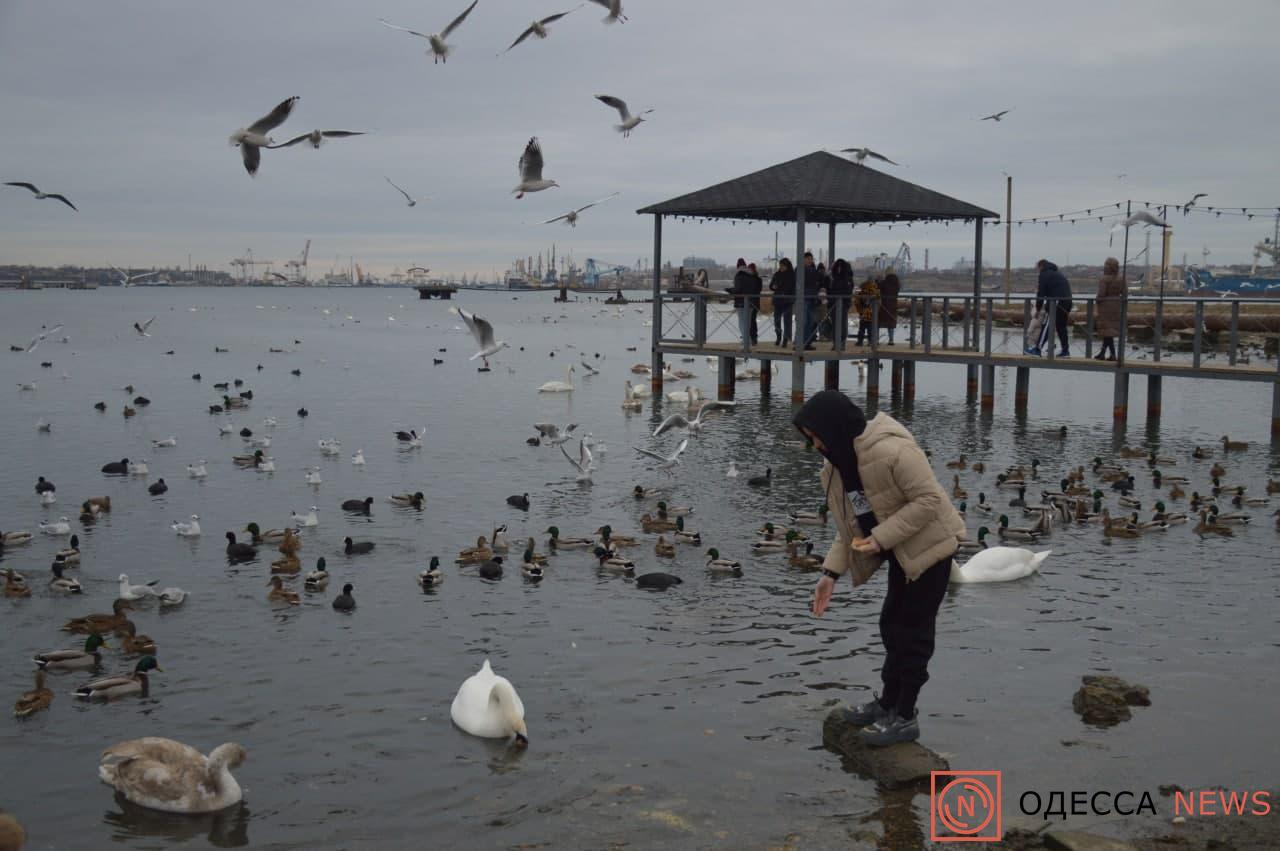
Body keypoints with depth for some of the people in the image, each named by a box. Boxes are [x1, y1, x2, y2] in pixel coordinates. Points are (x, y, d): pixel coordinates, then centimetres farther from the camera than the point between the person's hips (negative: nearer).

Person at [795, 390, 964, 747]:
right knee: (892, 624, 17)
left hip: (929, 546, -9)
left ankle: (905, 716, 8)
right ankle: (888, 702, 31)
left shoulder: (893, 450, -29)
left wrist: (881, 538, -29)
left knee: (912, 629, -2)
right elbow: (851, 522, 7)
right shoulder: (841, 461, 0)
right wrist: (831, 572, -1)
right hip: (903, 552, 9)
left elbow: (929, 500, -27)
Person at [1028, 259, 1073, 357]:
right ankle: (1065, 351, 15)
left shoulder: (1044, 274, 2)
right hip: (1067, 301, 8)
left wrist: (1038, 308, 3)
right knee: (1061, 326, 15)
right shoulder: (1058, 273, 29)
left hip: (1057, 302, -8)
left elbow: (1041, 292, -4)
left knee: (1047, 326, -7)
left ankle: (1038, 349, -8)